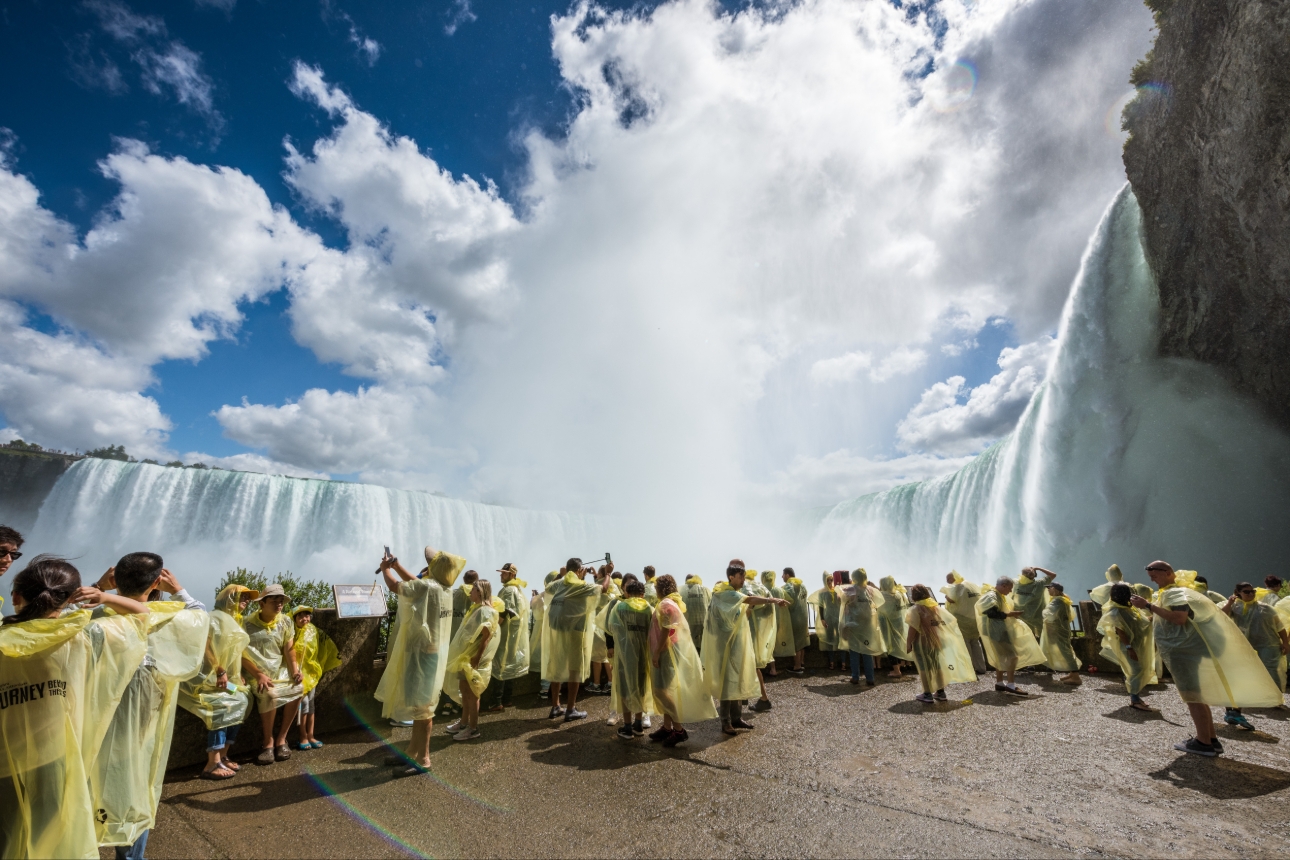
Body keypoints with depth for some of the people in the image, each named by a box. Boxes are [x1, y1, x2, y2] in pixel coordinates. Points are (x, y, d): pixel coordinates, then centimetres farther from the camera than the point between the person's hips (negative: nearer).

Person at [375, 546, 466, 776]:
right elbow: (414, 582, 18)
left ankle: (422, 759, 13)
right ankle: (413, 751, 32)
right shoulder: (444, 588, 3)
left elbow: (394, 586, -15)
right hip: (431, 653, 9)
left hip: (423, 654, -9)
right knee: (419, 705, 19)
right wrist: (396, 565, 14)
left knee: (421, 707, 2)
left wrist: (386, 569, 3)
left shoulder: (428, 587, -24)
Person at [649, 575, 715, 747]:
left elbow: (666, 631, -21)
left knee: (663, 690, -7)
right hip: (671, 651, 10)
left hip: (669, 652, -10)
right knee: (666, 690, 13)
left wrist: (656, 653, -18)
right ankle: (667, 727, 19)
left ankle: (679, 729, -2)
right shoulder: (675, 602, 13)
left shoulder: (666, 604, -17)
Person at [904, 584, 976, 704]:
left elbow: (913, 628, -20)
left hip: (922, 642, -7)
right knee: (937, 665, 16)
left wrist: (908, 643, -14)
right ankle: (940, 692, 24)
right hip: (935, 640, 7)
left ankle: (927, 695, 6)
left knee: (924, 668, 1)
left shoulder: (915, 609, -15)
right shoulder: (935, 606, 6)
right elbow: (950, 620, 7)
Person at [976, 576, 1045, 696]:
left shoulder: (999, 596, 15)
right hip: (996, 631, -11)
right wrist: (1009, 614, -21)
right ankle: (1010, 685, -11)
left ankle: (999, 683, 22)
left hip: (1000, 631, 11)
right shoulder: (991, 596, -18)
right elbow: (992, 613, -27)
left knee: (1002, 658, 14)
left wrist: (1011, 614, 8)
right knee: (1012, 656, -13)